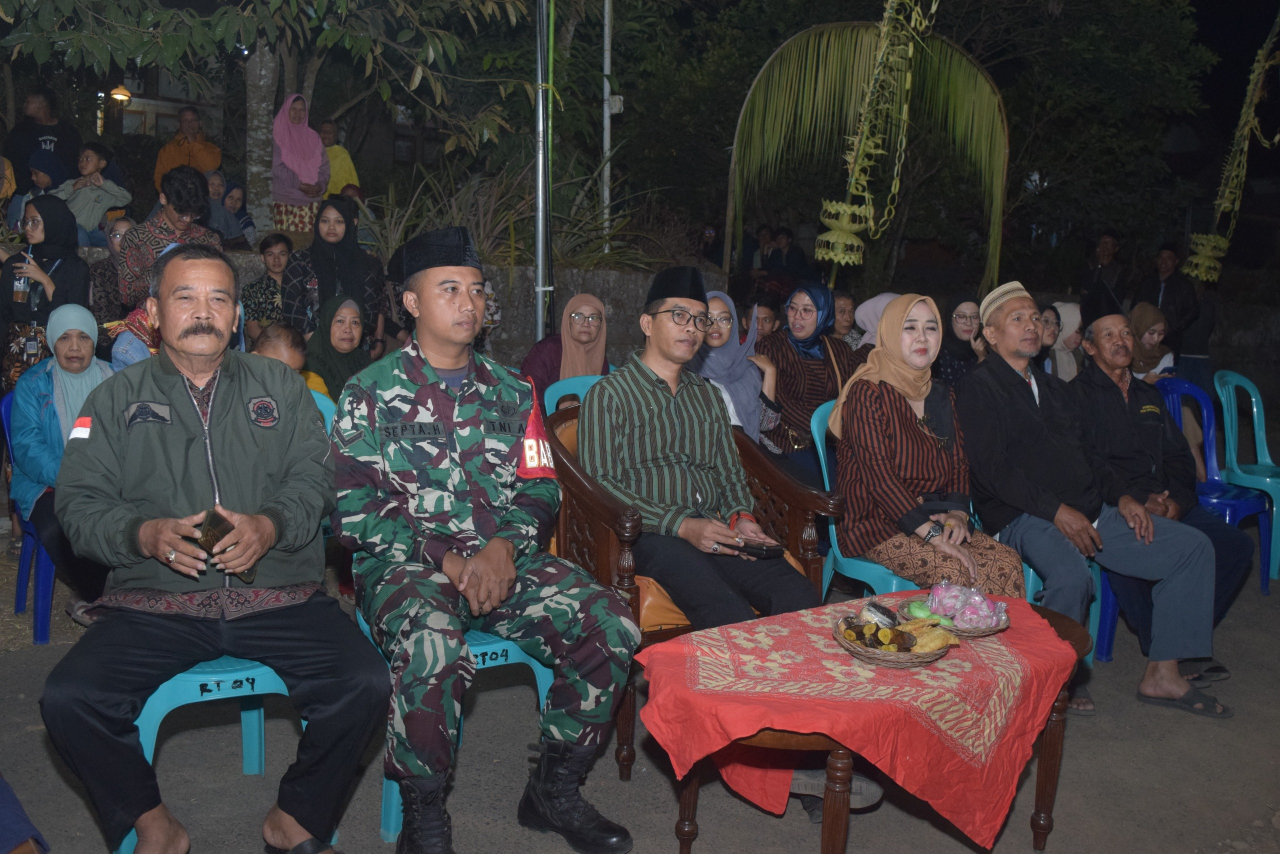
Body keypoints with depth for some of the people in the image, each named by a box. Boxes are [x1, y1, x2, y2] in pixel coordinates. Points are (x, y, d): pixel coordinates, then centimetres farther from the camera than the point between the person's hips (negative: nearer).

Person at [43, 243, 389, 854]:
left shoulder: (280, 387, 15)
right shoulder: (115, 400, 13)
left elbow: (316, 476, 5)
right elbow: (78, 502, 4)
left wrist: (270, 525, -16)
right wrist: (145, 535, -16)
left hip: (280, 595, 0)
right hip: (154, 602, 1)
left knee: (364, 685, -24)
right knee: (68, 700, -24)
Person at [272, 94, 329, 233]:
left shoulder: (313, 137, 16)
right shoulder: (277, 136, 4)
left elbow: (323, 166, 10)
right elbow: (277, 166, -6)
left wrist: (320, 185, -9)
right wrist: (299, 184, -14)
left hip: (311, 199, 3)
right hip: (284, 200, -3)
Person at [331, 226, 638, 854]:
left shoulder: (511, 392, 15)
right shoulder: (371, 393, 3)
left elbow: (540, 490, 10)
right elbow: (353, 512, -6)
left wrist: (503, 547, -11)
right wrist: (444, 559, -16)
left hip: (503, 561, 4)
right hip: (406, 566, -4)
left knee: (610, 627, -19)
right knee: (433, 649, -37)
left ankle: (553, 791, 2)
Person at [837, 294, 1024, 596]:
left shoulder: (942, 395, 16)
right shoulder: (868, 393, -8)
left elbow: (959, 463, 14)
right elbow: (877, 473, -16)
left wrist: (958, 513, -8)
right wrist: (932, 533, -23)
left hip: (935, 517, 7)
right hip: (878, 523, -6)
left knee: (1008, 563, -18)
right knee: (957, 571, -29)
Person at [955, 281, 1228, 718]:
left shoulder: (1054, 388, 24)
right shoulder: (978, 388, -2)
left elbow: (1086, 454, 23)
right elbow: (990, 468, -14)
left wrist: (1120, 497, 4)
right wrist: (1057, 510, -21)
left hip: (1090, 510, 8)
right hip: (1023, 518, -8)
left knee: (1194, 547, -2)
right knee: (1072, 577, -37)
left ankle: (1162, 674, 1)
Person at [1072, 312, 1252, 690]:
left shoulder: (1148, 396, 25)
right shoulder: (1079, 394, 3)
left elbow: (1179, 456, 18)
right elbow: (1087, 463, -9)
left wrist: (1178, 499, -3)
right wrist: (1138, 501, -17)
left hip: (1169, 503, 6)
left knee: (1236, 545, -13)